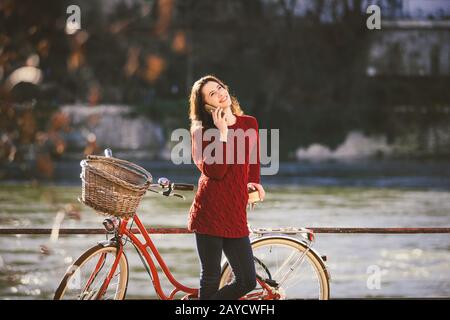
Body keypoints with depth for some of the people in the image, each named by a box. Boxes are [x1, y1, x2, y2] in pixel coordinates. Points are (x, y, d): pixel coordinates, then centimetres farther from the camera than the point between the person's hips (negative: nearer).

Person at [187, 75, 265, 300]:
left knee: (247, 282, 2)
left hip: (235, 213, 5)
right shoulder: (202, 131, -1)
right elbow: (214, 171, -16)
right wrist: (222, 133, -15)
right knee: (211, 280, -1)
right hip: (210, 211, -5)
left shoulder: (250, 124, 11)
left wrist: (254, 183, 13)